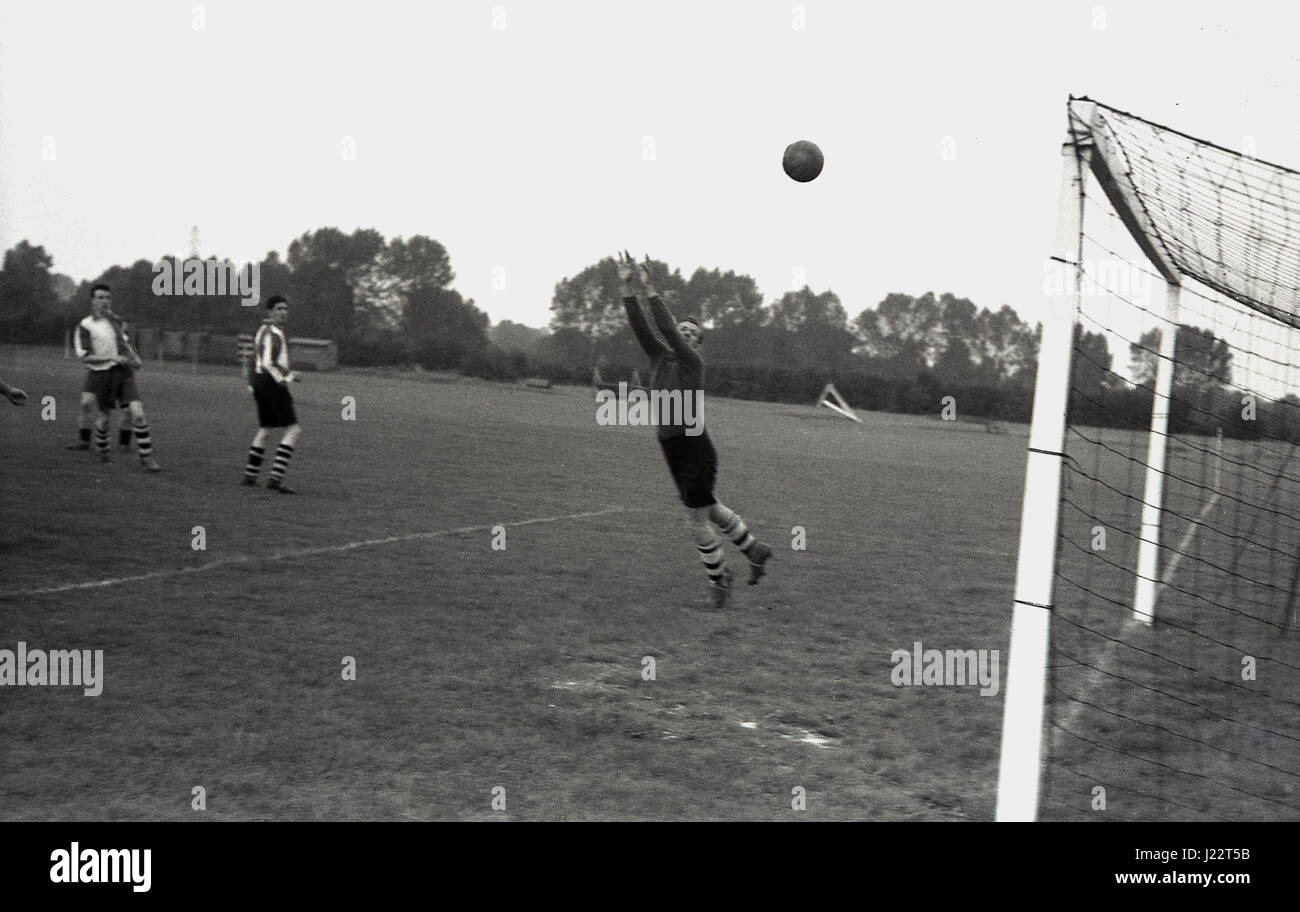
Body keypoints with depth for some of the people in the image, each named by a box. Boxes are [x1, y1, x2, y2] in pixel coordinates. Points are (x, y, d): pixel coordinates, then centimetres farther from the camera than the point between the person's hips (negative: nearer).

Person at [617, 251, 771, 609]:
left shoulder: (692, 361, -11)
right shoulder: (660, 357, 6)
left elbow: (667, 329, -24)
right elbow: (640, 326, -2)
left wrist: (649, 289, -27)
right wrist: (626, 286, -13)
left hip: (696, 451, -7)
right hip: (673, 452, 7)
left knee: (697, 520, 1)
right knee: (710, 509, 21)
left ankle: (718, 579, 20)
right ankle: (755, 549, 39)